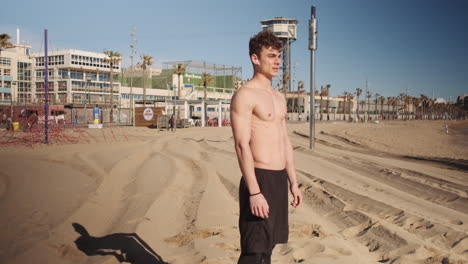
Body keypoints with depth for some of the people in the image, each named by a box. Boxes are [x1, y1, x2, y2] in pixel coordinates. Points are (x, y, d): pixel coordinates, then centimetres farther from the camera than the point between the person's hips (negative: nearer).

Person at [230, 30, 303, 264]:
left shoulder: (279, 97, 17)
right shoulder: (244, 95, -11)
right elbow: (242, 145, -18)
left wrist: (293, 182, 16)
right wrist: (254, 192, -23)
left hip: (279, 179, 9)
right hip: (259, 179, -8)